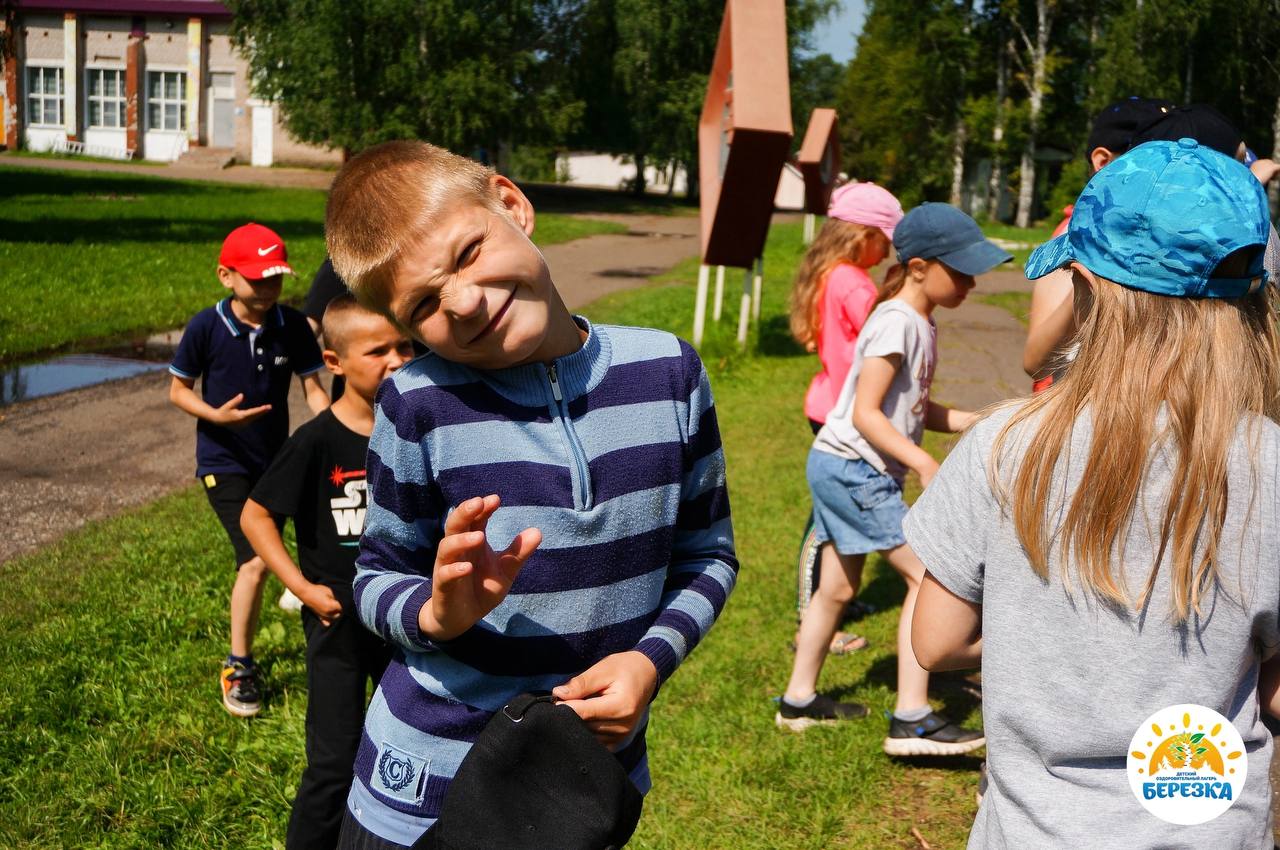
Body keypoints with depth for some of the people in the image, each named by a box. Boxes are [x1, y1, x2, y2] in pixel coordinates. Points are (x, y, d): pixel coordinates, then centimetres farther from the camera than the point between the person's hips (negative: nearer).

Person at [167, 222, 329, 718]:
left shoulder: (292, 326, -6)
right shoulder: (206, 327, -13)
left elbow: (313, 388, -3)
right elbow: (178, 391, -4)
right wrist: (216, 415, -23)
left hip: (275, 459, 4)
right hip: (224, 462, -4)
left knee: (256, 560, 15)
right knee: (256, 560, -15)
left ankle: (243, 646, 37)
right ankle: (238, 668, 2)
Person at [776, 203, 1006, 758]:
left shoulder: (921, 325, 13)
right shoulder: (896, 323, -17)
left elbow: (916, 409, 16)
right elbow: (865, 413, -21)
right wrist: (922, 463, -27)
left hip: (839, 467, 10)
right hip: (855, 469, -10)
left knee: (838, 587, 18)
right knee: (927, 576, -8)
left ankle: (799, 701, 30)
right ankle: (912, 719, -6)